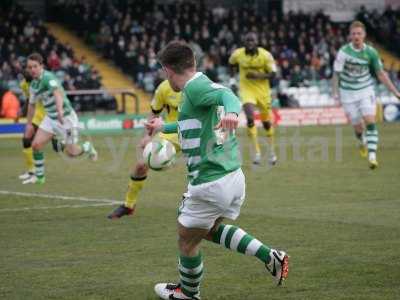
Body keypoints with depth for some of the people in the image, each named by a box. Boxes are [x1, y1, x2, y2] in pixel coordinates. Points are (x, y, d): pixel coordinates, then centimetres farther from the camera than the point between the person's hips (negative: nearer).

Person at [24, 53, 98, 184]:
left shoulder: (48, 77, -24)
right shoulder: (33, 85, 2)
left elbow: (58, 92, -42)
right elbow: (32, 104, 19)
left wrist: (60, 110, -59)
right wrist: (29, 123, 23)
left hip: (65, 117, -7)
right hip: (50, 118, 7)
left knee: (71, 152, 2)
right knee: (36, 144, -7)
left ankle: (87, 147, 35)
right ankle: (39, 176, 6)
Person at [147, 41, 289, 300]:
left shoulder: (194, 87, -12)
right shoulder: (203, 85, 16)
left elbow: (228, 95, -32)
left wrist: (231, 111, -55)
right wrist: (164, 127, 52)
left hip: (209, 184, -9)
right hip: (235, 178, 9)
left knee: (187, 240, 11)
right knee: (210, 230, 27)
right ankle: (270, 256, 14)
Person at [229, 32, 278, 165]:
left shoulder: (265, 55, -14)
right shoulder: (238, 54, -10)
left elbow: (272, 73, -10)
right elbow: (231, 63, 13)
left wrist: (258, 76, -25)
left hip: (262, 89, 0)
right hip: (246, 89, 0)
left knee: (266, 121, 13)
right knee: (250, 118, -21)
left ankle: (271, 150, 35)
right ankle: (257, 151, -15)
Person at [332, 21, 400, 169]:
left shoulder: (371, 52, -6)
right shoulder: (343, 52, -14)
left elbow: (381, 74, 2)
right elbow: (336, 73, -10)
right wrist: (335, 92, -21)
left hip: (366, 90, 1)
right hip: (348, 93, -1)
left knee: (370, 122, -16)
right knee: (358, 128, 4)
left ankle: (372, 156, -18)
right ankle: (363, 143, 39)